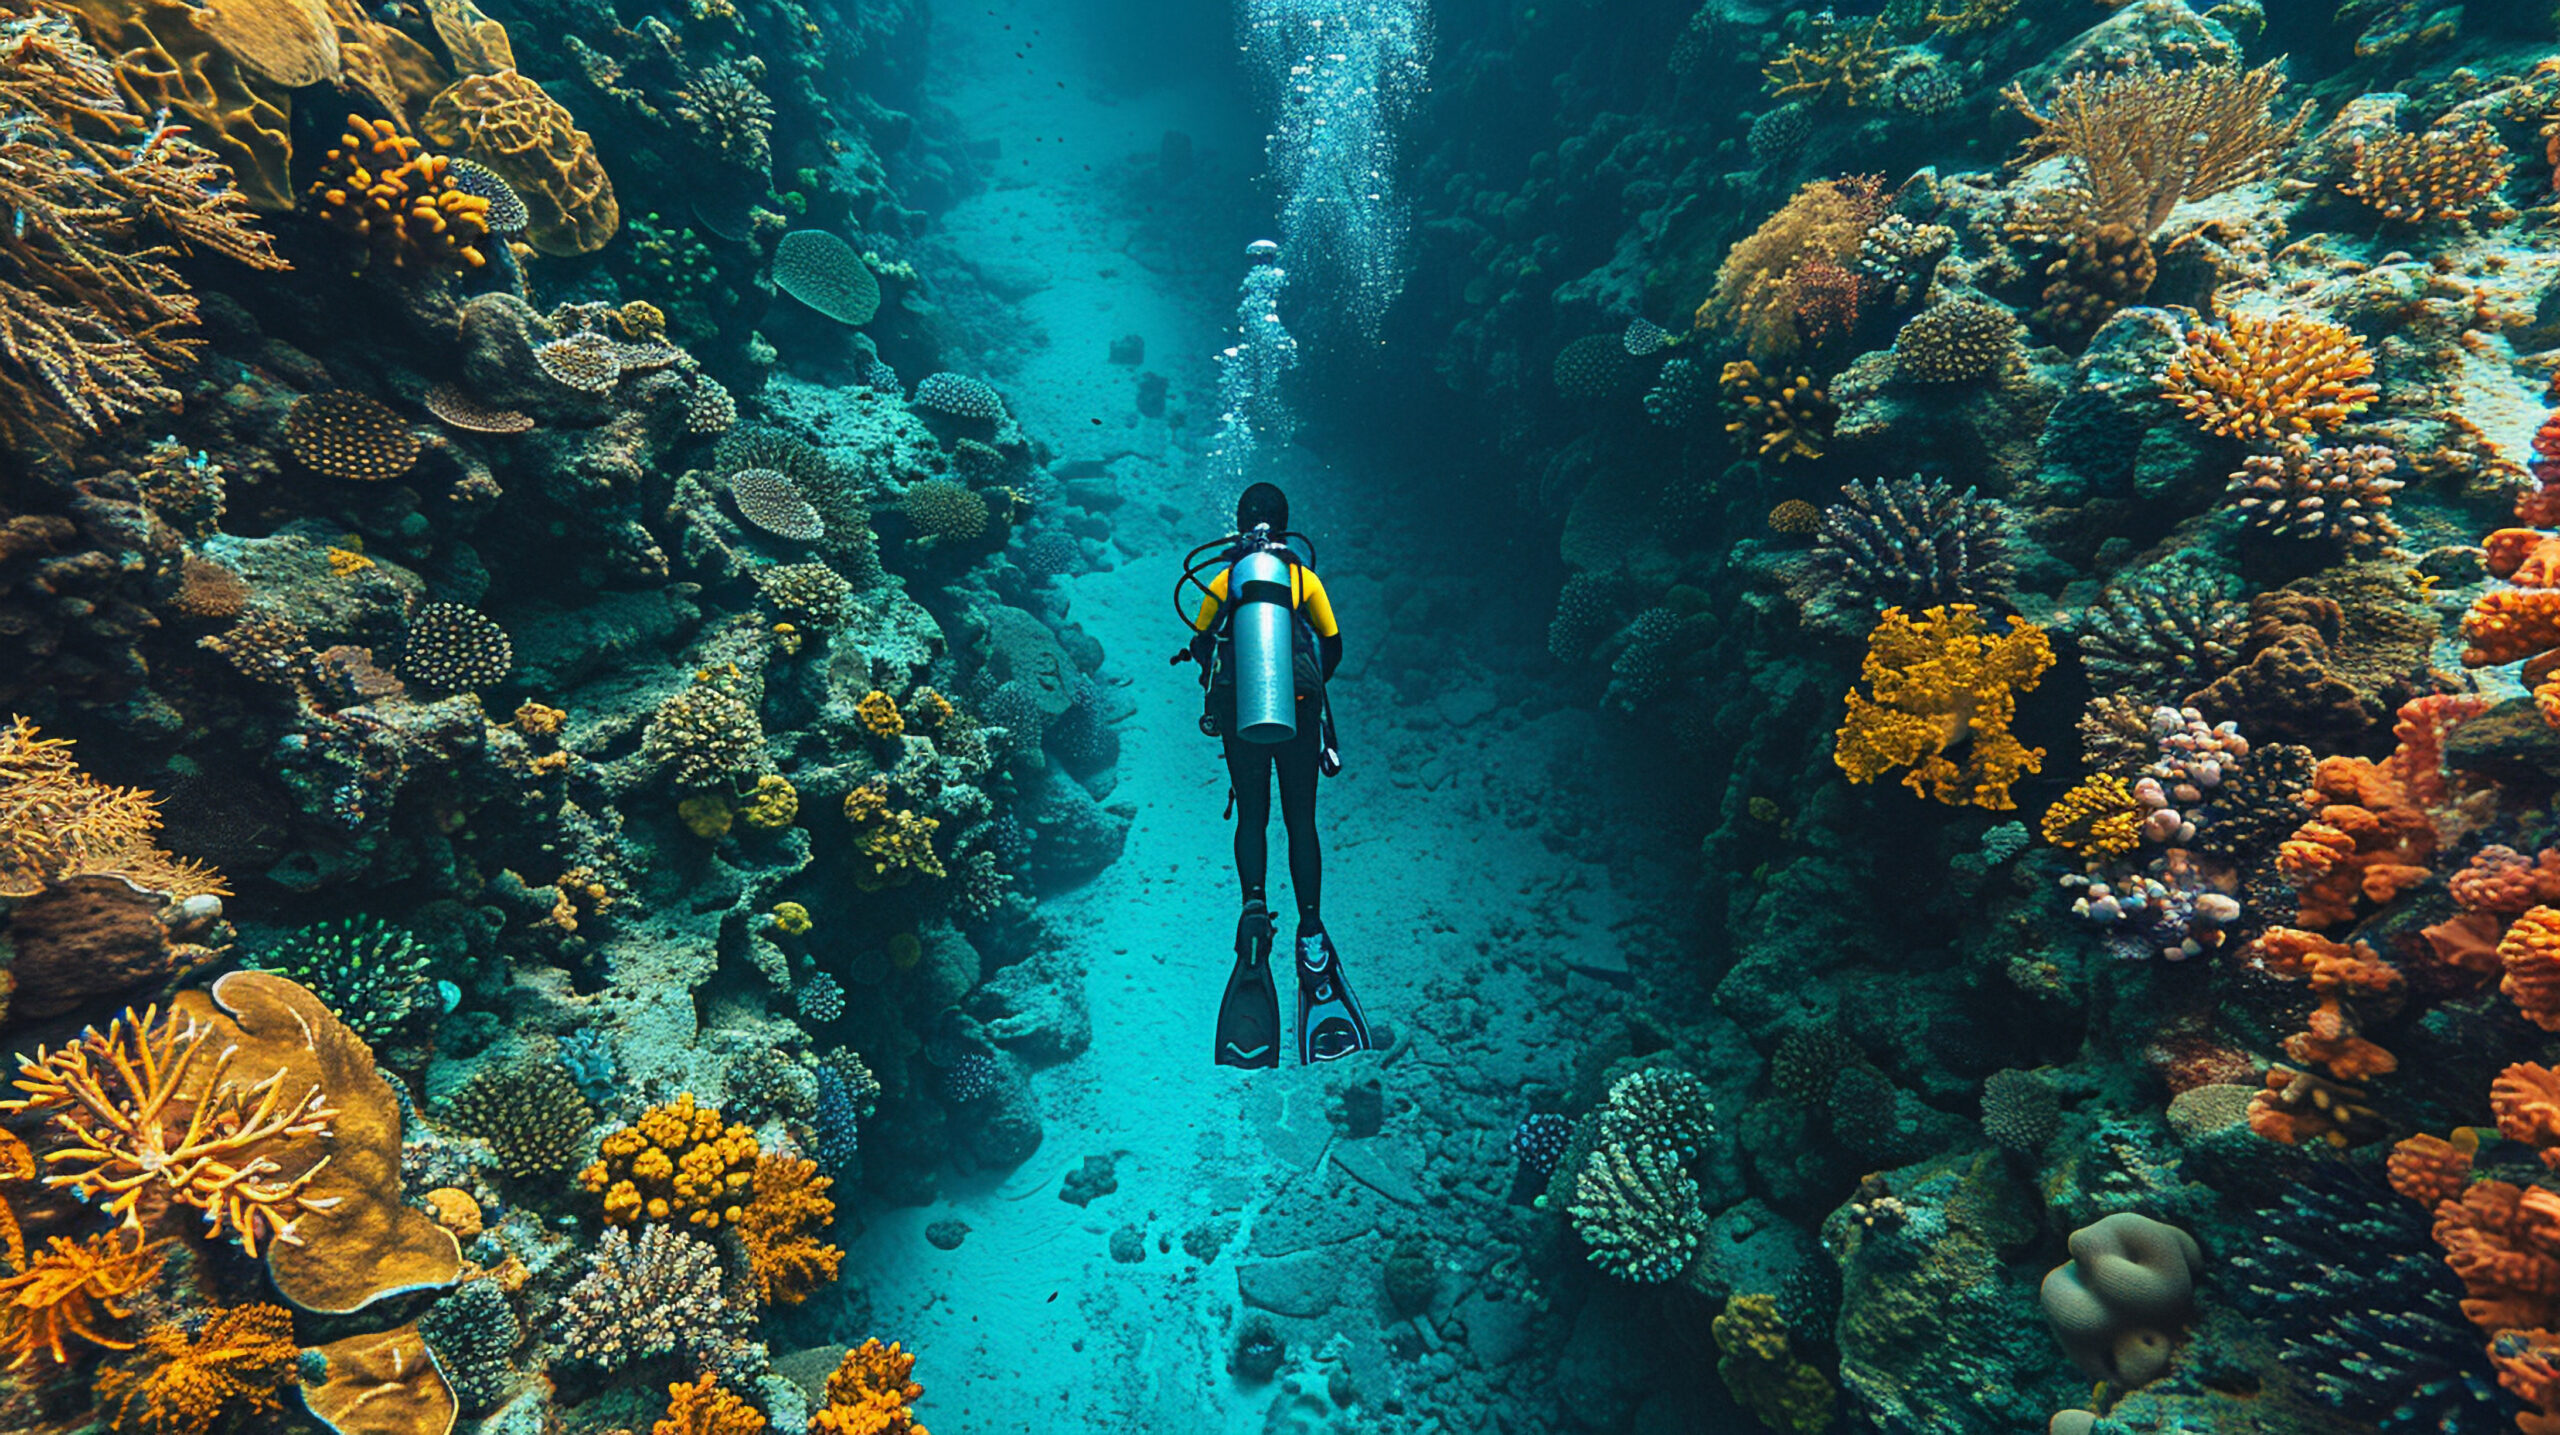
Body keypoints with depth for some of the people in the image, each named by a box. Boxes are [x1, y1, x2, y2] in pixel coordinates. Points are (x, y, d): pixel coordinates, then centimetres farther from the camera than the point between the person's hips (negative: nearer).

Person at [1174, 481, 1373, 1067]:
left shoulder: (1220, 580, 1)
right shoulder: (1305, 577, 0)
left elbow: (1200, 649, 9)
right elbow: (1333, 649, 6)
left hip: (1240, 719, 0)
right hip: (1298, 717, 0)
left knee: (1252, 819, 14)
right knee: (1300, 823, 10)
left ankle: (1255, 905, -8)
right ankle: (1310, 933, 9)